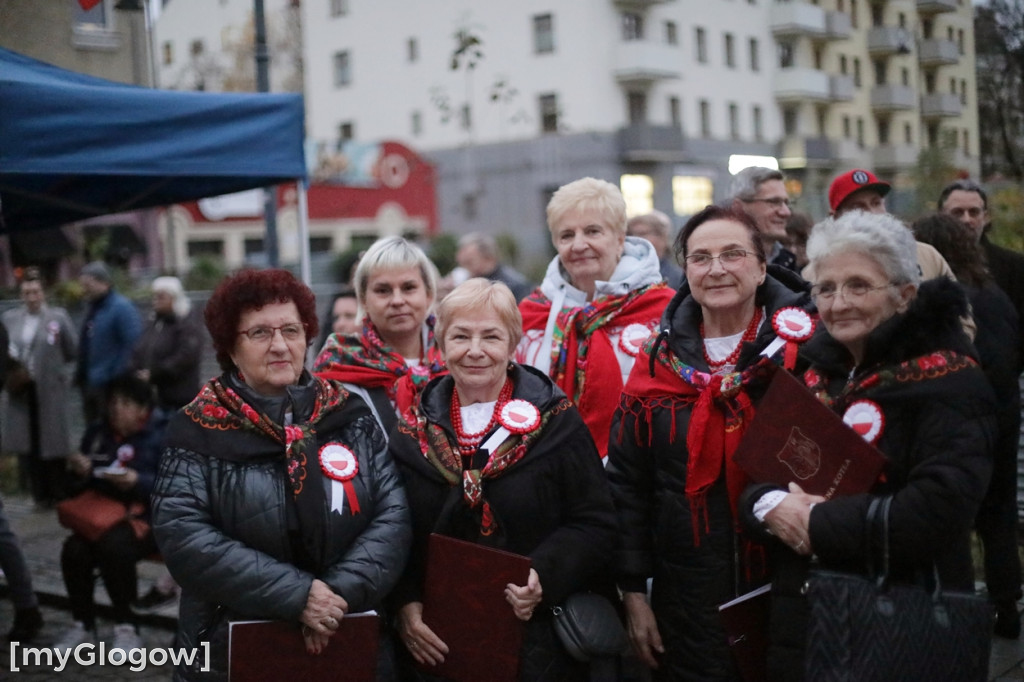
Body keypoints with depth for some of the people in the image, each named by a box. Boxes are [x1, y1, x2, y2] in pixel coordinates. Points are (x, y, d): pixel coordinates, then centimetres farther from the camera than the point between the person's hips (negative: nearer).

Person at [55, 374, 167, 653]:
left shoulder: (162, 435, -5)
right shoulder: (98, 433, 12)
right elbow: (82, 488, 19)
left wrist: (137, 482, -28)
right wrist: (81, 472, -4)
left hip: (148, 518, -5)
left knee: (114, 546, -34)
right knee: (73, 549, -24)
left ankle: (127, 629, -16)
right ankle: (82, 624, -4)